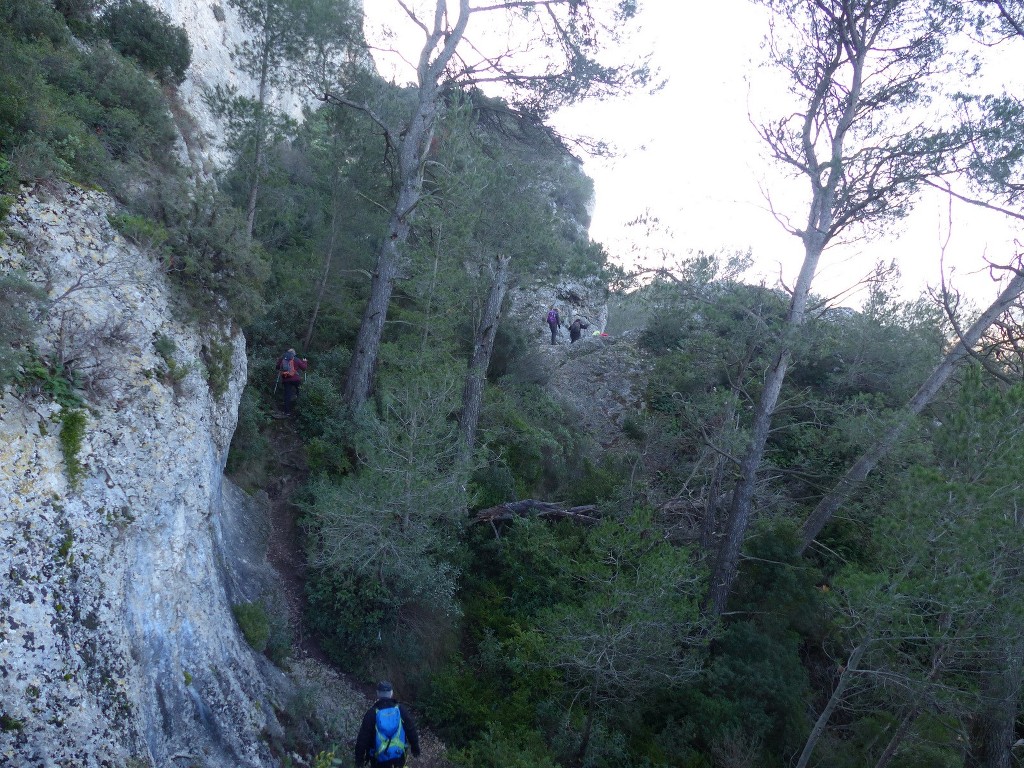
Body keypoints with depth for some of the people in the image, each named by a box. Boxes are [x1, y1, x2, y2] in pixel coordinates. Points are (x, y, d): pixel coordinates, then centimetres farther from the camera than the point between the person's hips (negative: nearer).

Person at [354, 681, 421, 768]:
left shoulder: (371, 713, -15)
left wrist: (359, 758, -1)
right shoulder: (401, 710, -8)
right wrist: (415, 748, 14)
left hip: (379, 759, -1)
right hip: (399, 757, 1)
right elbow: (411, 730, -1)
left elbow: (363, 737, -12)